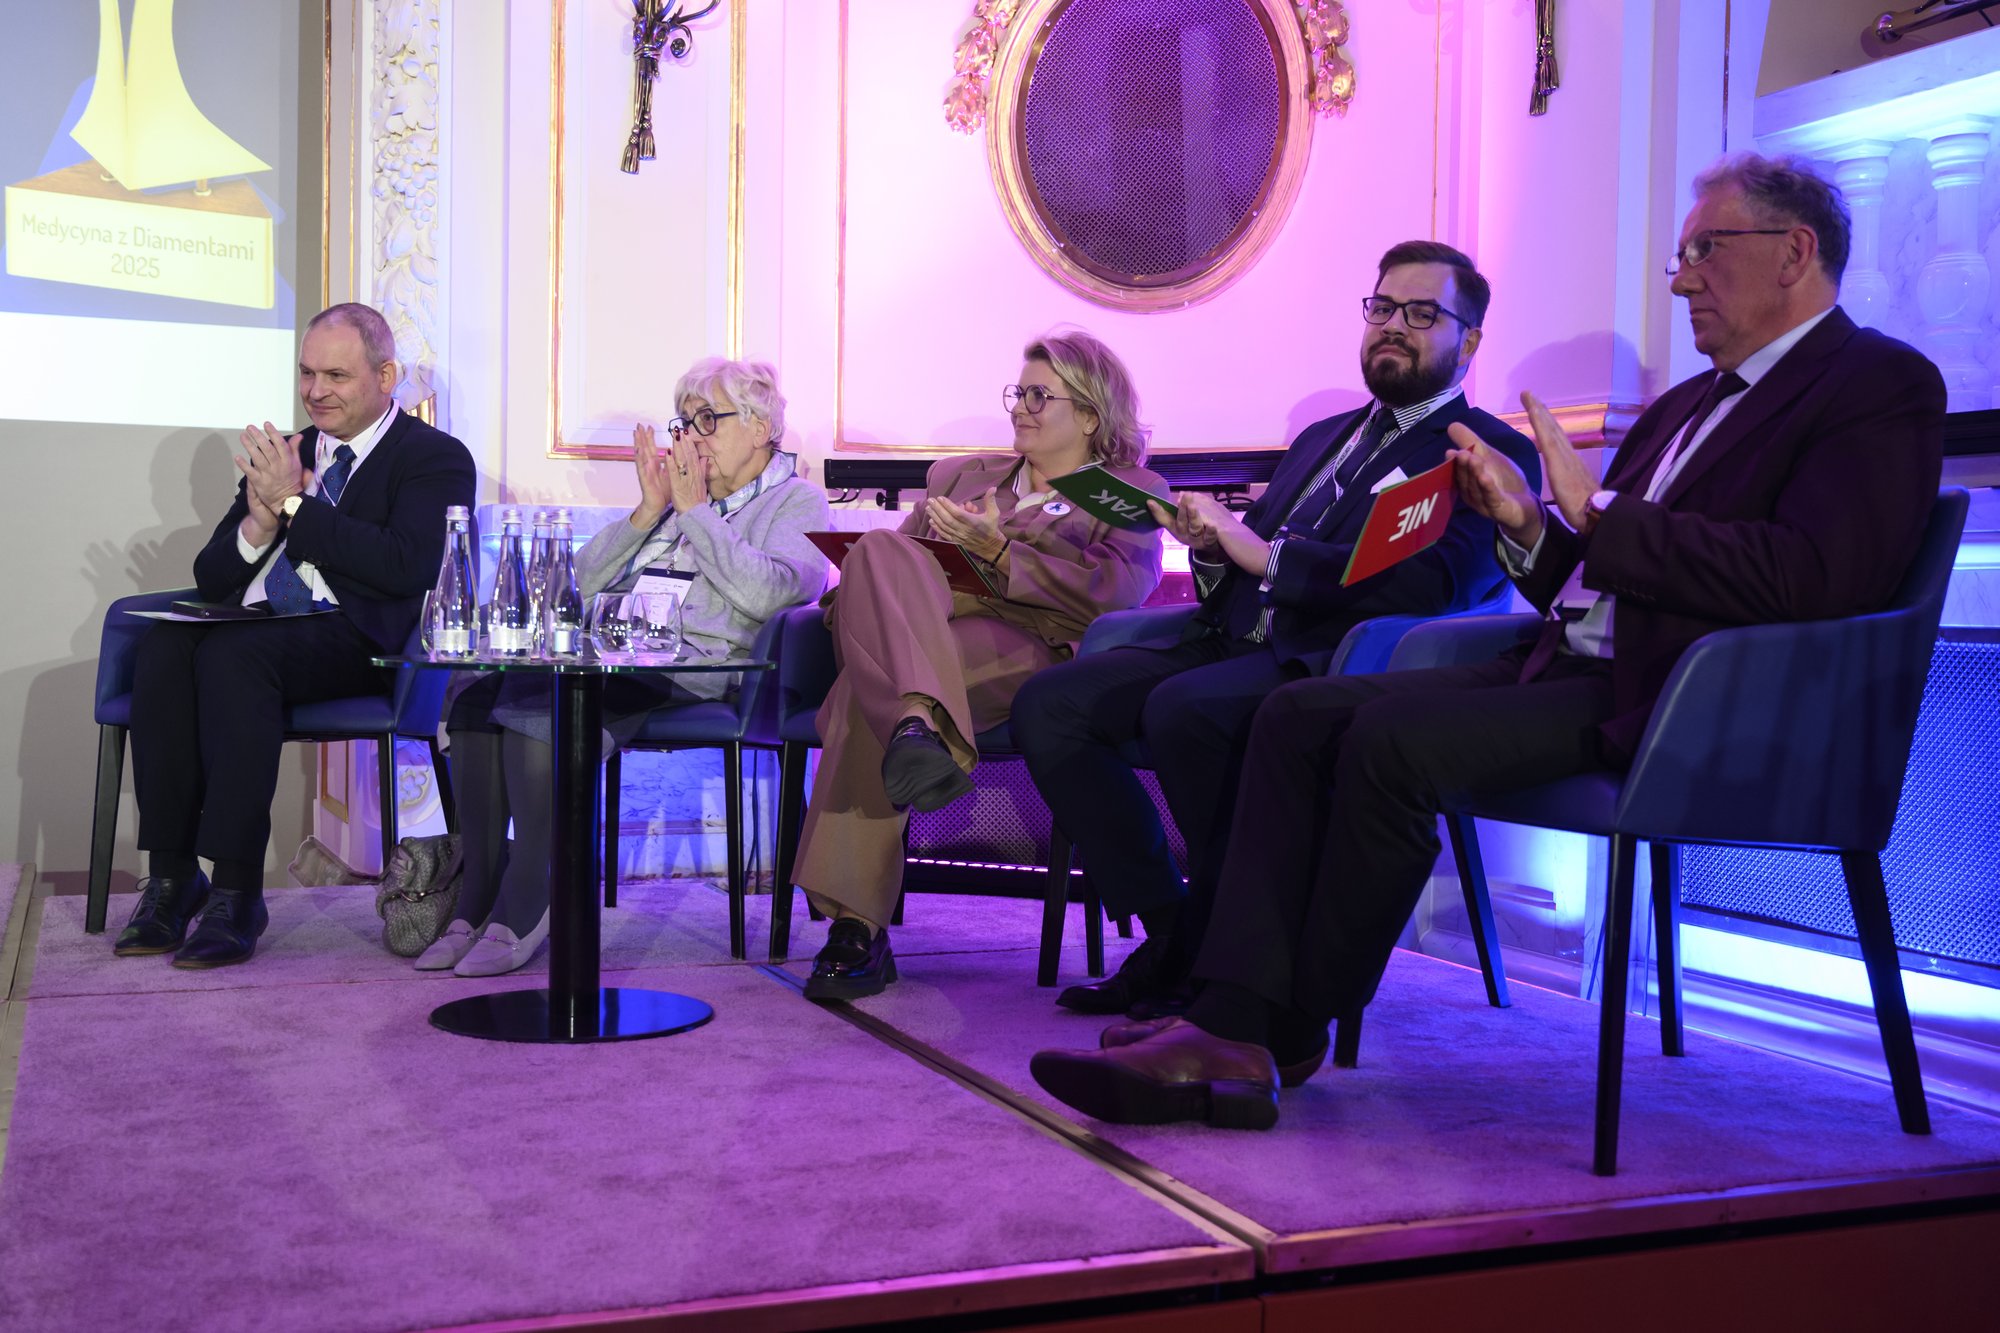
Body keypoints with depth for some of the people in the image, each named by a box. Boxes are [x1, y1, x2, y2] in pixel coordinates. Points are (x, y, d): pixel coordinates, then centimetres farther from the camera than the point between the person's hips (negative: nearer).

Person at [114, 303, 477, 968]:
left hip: (355, 637, -6)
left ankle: (237, 892, -30)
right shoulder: (283, 454, 25)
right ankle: (170, 877, -22)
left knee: (233, 653, -34)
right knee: (164, 646, -27)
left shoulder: (436, 458, 6)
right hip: (254, 624, 6)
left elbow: (406, 568, -13)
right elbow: (211, 577, 20)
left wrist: (295, 503, -9)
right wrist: (259, 522, -2)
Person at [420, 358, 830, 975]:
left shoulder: (797, 501, 11)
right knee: (478, 693, -22)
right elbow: (584, 582, 22)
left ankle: (525, 907, -25)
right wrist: (648, 512, 10)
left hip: (697, 668, -7)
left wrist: (694, 511, -2)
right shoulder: (673, 492, 30)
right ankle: (477, 896, -19)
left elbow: (765, 594, -11)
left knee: (535, 694, -32)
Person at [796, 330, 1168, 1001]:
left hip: (1031, 650, -4)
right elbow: (900, 556, 26)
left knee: (866, 691, -34)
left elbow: (1116, 591, 0)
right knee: (879, 549, -32)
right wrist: (857, 596, 2)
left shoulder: (1134, 493, 20)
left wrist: (998, 552, -7)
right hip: (931, 623, 4)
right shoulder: (963, 474, 36)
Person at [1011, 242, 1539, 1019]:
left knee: (1182, 707, -35)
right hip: (1236, 646, 8)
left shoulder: (1493, 454, 5)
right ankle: (1171, 932, -7)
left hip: (1330, 665, -7)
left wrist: (1264, 552, -15)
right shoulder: (1323, 438, 29)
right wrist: (1212, 544, 1)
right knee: (1049, 702, -12)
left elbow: (1433, 584, -15)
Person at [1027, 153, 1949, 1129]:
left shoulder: (1882, 385, -2)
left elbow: (1811, 578, -20)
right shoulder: (1686, 403, 25)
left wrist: (1598, 511, -14)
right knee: (1300, 714, -8)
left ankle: (1294, 1030, -9)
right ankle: (1231, 1031, -17)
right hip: (1569, 670, 9)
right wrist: (1529, 524, 3)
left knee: (1393, 741, -28)